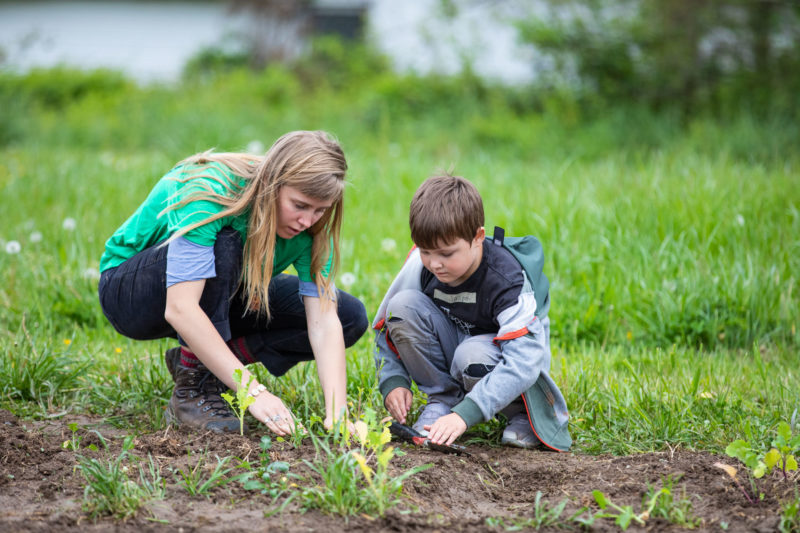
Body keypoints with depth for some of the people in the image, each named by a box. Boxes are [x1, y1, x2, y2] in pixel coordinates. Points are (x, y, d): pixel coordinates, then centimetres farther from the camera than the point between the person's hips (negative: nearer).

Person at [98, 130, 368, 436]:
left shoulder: (309, 225, -19)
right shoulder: (209, 193, -36)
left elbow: (323, 321, -25)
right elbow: (180, 309, -44)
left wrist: (336, 411, -40)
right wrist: (253, 391, -48)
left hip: (220, 301, 6)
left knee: (351, 318, -9)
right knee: (223, 246, -38)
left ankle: (205, 360, -4)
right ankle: (191, 390, -24)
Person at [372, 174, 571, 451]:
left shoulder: (505, 280, -31)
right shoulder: (422, 264, -17)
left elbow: (523, 362, -40)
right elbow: (388, 326, -3)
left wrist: (464, 415, -48)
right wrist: (393, 382, -21)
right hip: (451, 342, 4)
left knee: (473, 357, -39)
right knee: (404, 305, -23)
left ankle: (525, 413, -8)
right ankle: (443, 397, -8)